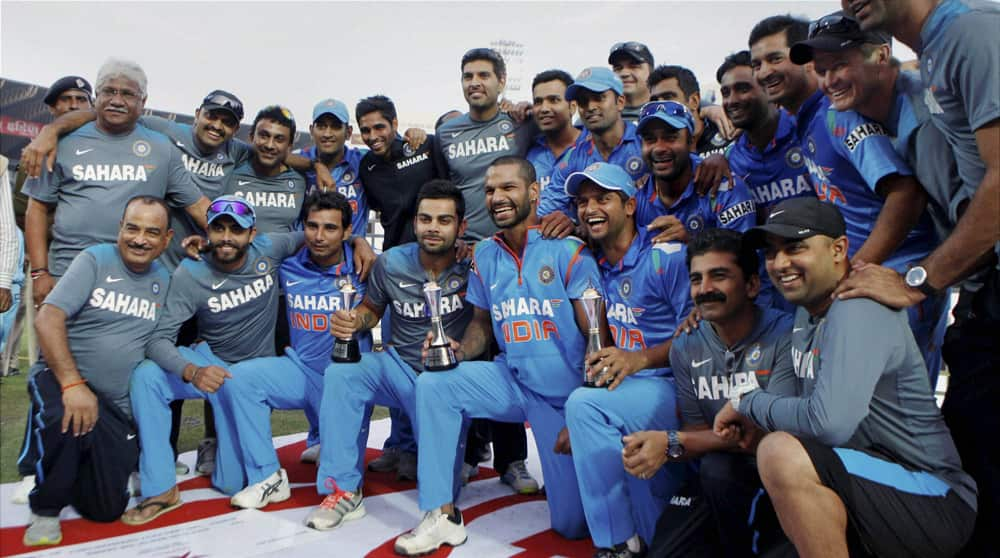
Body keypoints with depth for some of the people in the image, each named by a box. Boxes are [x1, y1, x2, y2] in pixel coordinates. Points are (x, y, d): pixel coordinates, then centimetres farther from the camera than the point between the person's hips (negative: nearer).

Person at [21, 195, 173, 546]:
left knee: (107, 509, 0)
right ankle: (46, 508, -10)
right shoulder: (95, 260, -8)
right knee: (67, 421, -39)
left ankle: (74, 466, 35)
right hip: (60, 377, -3)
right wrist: (73, 384, -26)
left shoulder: (164, 281, 6)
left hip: (117, 405, 4)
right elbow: (47, 319, -17)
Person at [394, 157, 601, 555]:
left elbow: (597, 337, -15)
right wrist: (459, 351, -10)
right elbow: (482, 322, 13)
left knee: (572, 524, -6)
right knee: (433, 384, -17)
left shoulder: (568, 251, -13)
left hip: (567, 392, -4)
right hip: (512, 382, 5)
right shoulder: (484, 255, 3)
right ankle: (442, 514, -7)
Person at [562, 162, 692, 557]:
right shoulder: (594, 267, 13)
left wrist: (642, 358, -27)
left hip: (674, 388, -7)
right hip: (620, 391, 8)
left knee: (585, 404, -30)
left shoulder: (666, 256, -9)